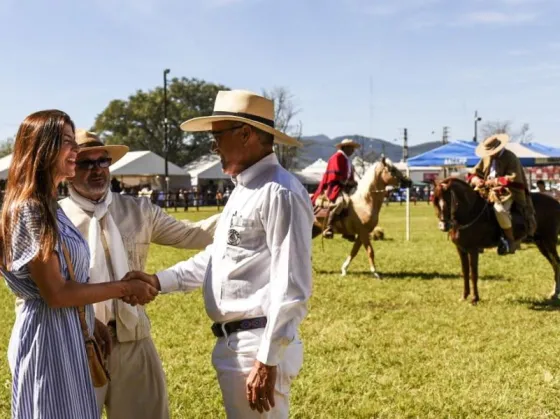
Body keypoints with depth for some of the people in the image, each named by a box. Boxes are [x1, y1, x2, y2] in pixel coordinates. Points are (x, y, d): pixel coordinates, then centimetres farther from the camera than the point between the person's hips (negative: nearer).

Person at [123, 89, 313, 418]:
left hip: (260, 346, -10)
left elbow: (292, 287, -22)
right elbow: (216, 258, 23)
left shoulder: (279, 192, -17)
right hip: (234, 345, 10)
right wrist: (160, 281, 14)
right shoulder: (243, 192, 16)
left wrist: (268, 360, -23)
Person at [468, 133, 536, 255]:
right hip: (489, 191, 8)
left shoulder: (510, 158, -12)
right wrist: (476, 180, -12)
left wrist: (496, 181, -28)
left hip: (507, 192, -8)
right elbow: (473, 173, 11)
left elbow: (514, 178, -21)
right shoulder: (486, 158, 8)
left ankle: (511, 241, -19)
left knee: (499, 209, -34)